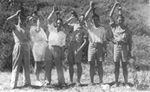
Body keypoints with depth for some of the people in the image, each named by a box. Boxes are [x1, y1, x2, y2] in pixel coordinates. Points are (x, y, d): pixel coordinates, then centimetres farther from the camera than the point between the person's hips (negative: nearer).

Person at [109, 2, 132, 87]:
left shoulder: (127, 30, 7)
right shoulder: (115, 27, 8)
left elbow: (130, 41, 8)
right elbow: (110, 16, 2)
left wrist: (130, 51, 2)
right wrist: (115, 6, -1)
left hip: (124, 47, -1)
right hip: (116, 46, 1)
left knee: (125, 66, 0)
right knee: (116, 66, 2)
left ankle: (126, 82, 3)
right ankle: (116, 82, 5)